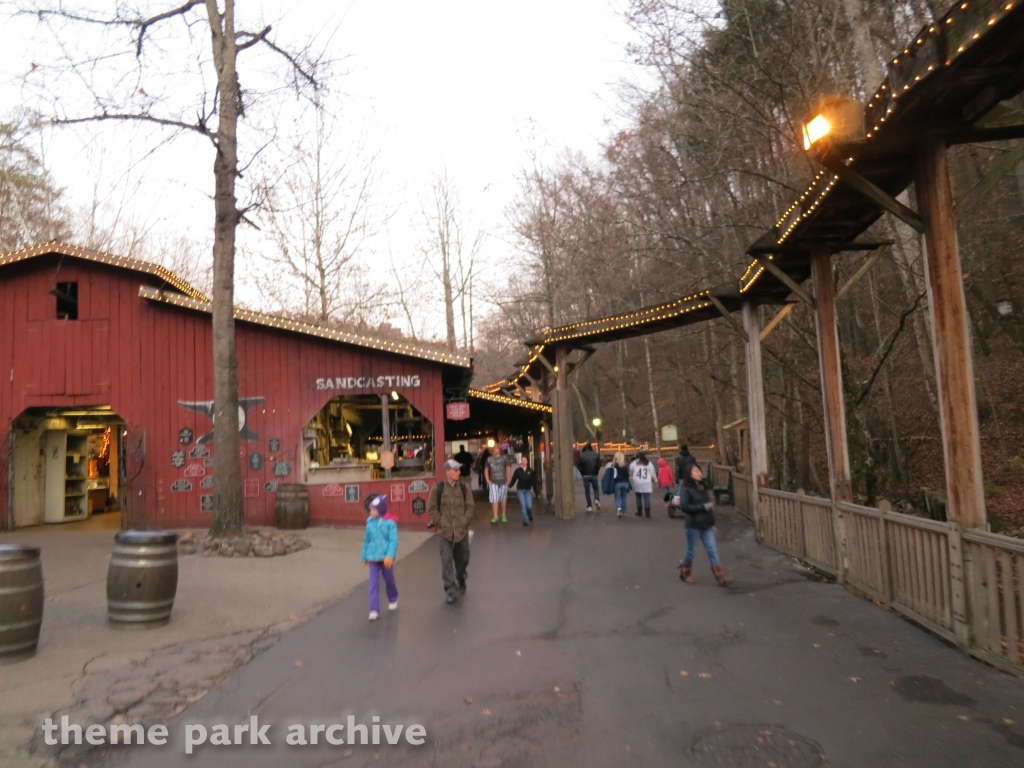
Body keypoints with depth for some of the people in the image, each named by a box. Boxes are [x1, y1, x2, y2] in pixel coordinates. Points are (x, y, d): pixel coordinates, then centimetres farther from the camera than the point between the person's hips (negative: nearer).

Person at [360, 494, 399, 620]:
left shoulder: (390, 522, -14)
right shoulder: (370, 522, -2)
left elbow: (394, 540, -17)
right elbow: (366, 540, 7)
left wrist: (390, 556, -27)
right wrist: (364, 556, 12)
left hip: (385, 558, -2)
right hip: (373, 558, 2)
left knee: (389, 580, 18)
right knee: (374, 583, -2)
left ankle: (393, 599, 43)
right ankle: (374, 609, 2)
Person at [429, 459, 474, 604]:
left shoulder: (464, 488, 0)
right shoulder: (438, 488, -5)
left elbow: (470, 507, 2)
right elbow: (432, 508, -2)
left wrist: (464, 522, -7)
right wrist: (441, 522, -8)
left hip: (461, 530, 2)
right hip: (445, 531, -2)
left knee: (462, 559, 15)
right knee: (447, 561, -7)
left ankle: (460, 583, 38)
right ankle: (450, 591, -2)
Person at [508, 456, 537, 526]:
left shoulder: (531, 471, 0)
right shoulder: (518, 470, -2)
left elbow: (533, 481, 1)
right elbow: (513, 479, -6)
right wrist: (509, 485, -17)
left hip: (528, 490, 1)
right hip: (520, 490, -1)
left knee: (529, 506, -5)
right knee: (523, 505, -7)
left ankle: (530, 515, 28)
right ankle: (525, 520, 2)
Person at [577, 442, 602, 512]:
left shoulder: (581, 455, -6)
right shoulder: (596, 454, -2)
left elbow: (579, 465, -8)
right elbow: (599, 464, -3)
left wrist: (583, 473, 6)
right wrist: (596, 472, 9)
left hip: (585, 475, -1)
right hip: (594, 475, 1)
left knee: (587, 491, 7)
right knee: (596, 489, 17)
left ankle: (589, 506, 5)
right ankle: (597, 500, -9)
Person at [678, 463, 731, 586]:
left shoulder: (702, 487, 11)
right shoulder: (685, 489, -11)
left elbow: (708, 505, 16)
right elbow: (684, 506, -21)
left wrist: (712, 523, 13)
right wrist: (703, 507, -22)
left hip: (706, 525, 6)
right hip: (693, 525, -6)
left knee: (713, 550, 2)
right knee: (691, 551, 8)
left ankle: (721, 578, 2)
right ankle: (685, 573, 29)